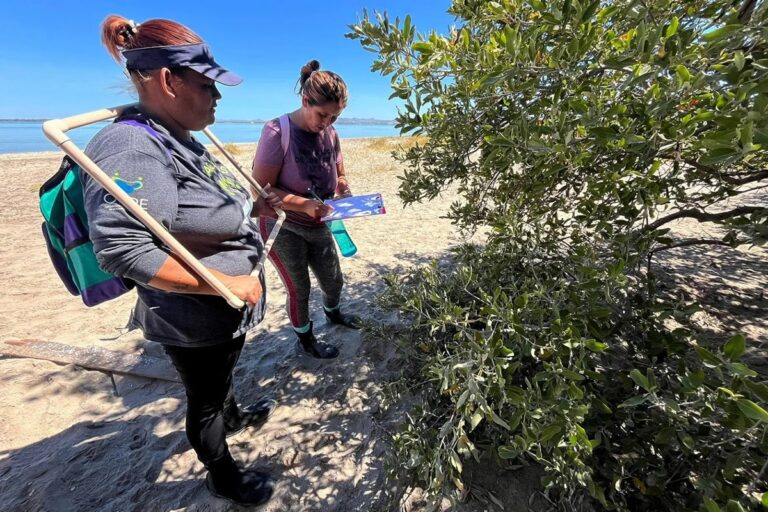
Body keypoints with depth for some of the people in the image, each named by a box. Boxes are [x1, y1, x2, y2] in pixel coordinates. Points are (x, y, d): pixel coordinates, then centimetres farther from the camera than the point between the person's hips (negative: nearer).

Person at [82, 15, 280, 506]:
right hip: (195, 322, -9)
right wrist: (228, 283, -31)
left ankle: (234, 416, 63)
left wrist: (255, 207, 4)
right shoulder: (132, 146, -24)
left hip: (226, 311, 9)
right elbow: (120, 249, -31)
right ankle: (223, 476, 45)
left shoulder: (182, 140, 6)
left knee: (224, 374, 33)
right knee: (205, 399, 17)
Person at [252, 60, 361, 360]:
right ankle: (305, 338, 35)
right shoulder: (278, 132, -19)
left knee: (334, 280, 16)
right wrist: (304, 204, -32)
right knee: (298, 288, 7)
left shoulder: (330, 134, -2)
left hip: (318, 226, 6)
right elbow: (260, 189, -21)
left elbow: (340, 175, 12)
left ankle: (332, 313, 51)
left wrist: (342, 188, -11)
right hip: (282, 227, -5)